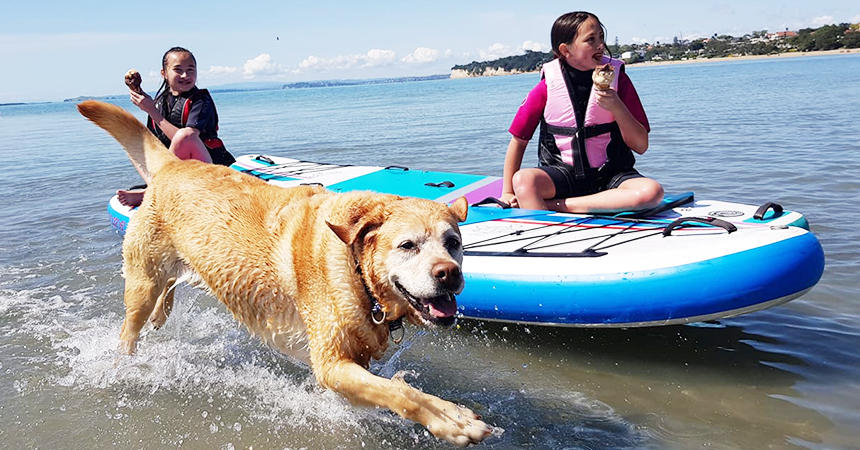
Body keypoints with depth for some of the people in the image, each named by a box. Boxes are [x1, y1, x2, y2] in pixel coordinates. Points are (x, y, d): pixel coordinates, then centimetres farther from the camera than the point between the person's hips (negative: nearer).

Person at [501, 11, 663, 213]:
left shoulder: (617, 78, 0)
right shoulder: (548, 85, -3)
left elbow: (641, 146, 0)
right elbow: (519, 139, 5)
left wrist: (616, 107, -16)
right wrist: (507, 192, 1)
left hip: (610, 176, 2)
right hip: (562, 172, -1)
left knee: (652, 191, -31)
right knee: (523, 180, -33)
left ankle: (553, 205, -27)